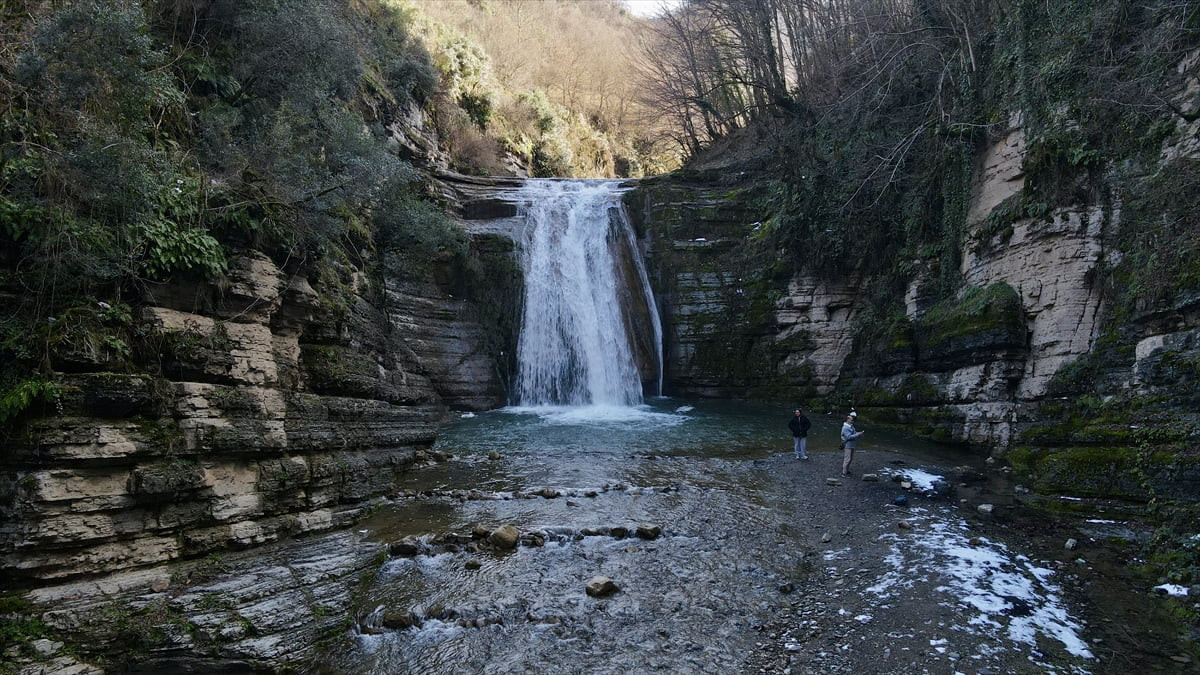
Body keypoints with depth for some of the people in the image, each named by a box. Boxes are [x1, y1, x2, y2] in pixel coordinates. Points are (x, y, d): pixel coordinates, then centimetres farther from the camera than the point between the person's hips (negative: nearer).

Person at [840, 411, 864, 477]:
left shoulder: (851, 426, 10)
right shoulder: (845, 428, -19)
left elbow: (853, 433, 18)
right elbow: (849, 437, -27)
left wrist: (858, 433, -3)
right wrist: (857, 435, -26)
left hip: (851, 446, 10)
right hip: (847, 445, -10)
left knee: (851, 459, 17)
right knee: (847, 459, -6)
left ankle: (846, 470, 29)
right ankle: (844, 473, 1)